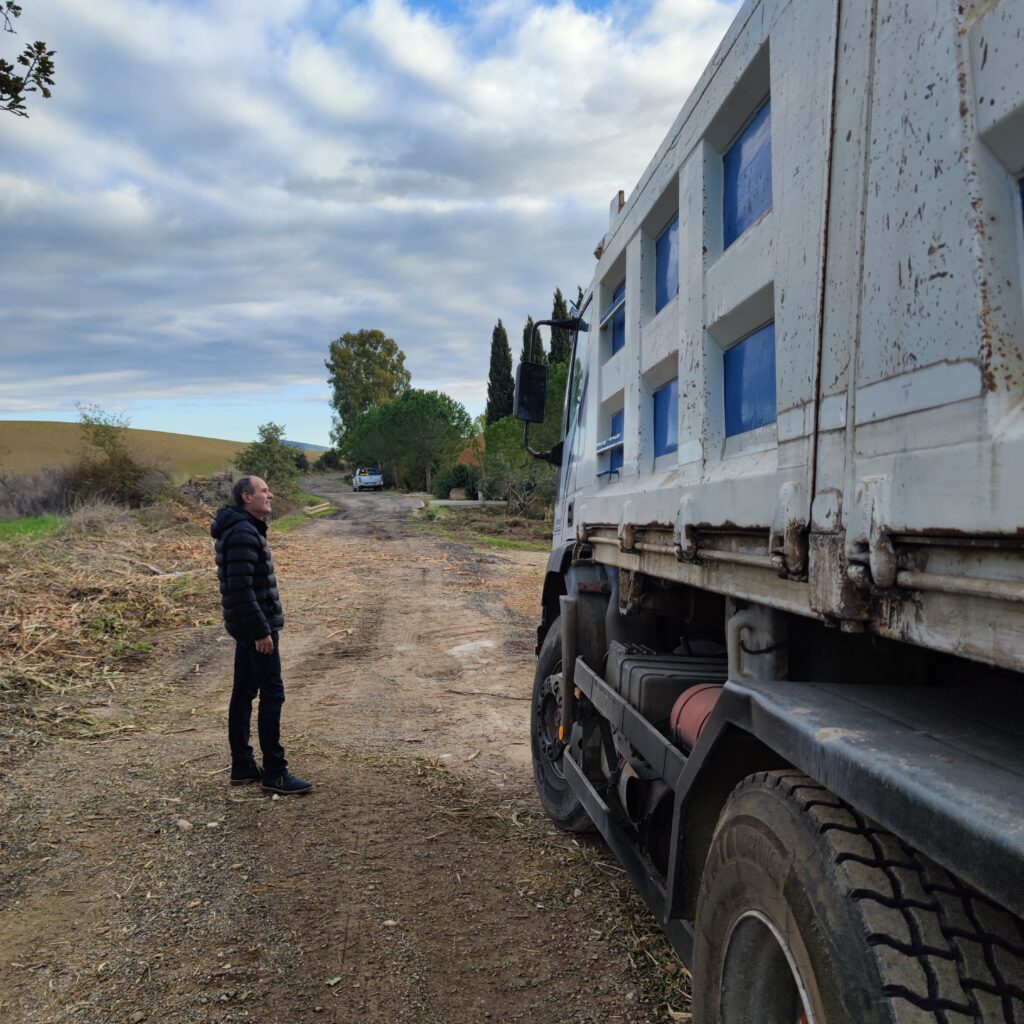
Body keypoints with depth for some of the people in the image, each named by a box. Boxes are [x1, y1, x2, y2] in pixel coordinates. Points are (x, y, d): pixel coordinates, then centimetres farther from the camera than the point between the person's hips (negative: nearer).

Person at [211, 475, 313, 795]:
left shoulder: (244, 529, 15)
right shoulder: (243, 534, -18)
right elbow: (241, 589, -24)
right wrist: (261, 631, -22)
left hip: (246, 628, 11)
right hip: (256, 627, -11)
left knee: (243, 694, 13)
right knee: (272, 696, -5)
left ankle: (242, 767, 22)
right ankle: (274, 773, 2)